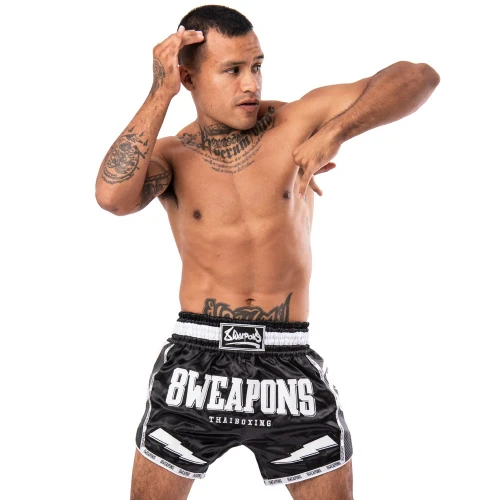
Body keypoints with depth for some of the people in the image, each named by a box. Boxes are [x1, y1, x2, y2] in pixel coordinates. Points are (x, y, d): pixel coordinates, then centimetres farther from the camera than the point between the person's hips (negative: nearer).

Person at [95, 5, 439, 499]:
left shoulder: (296, 122, -2)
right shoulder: (170, 154, 0)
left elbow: (419, 77, -8)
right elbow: (113, 196, -23)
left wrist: (335, 130, -23)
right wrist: (160, 93, -18)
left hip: (289, 363, 0)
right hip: (196, 362, 0)